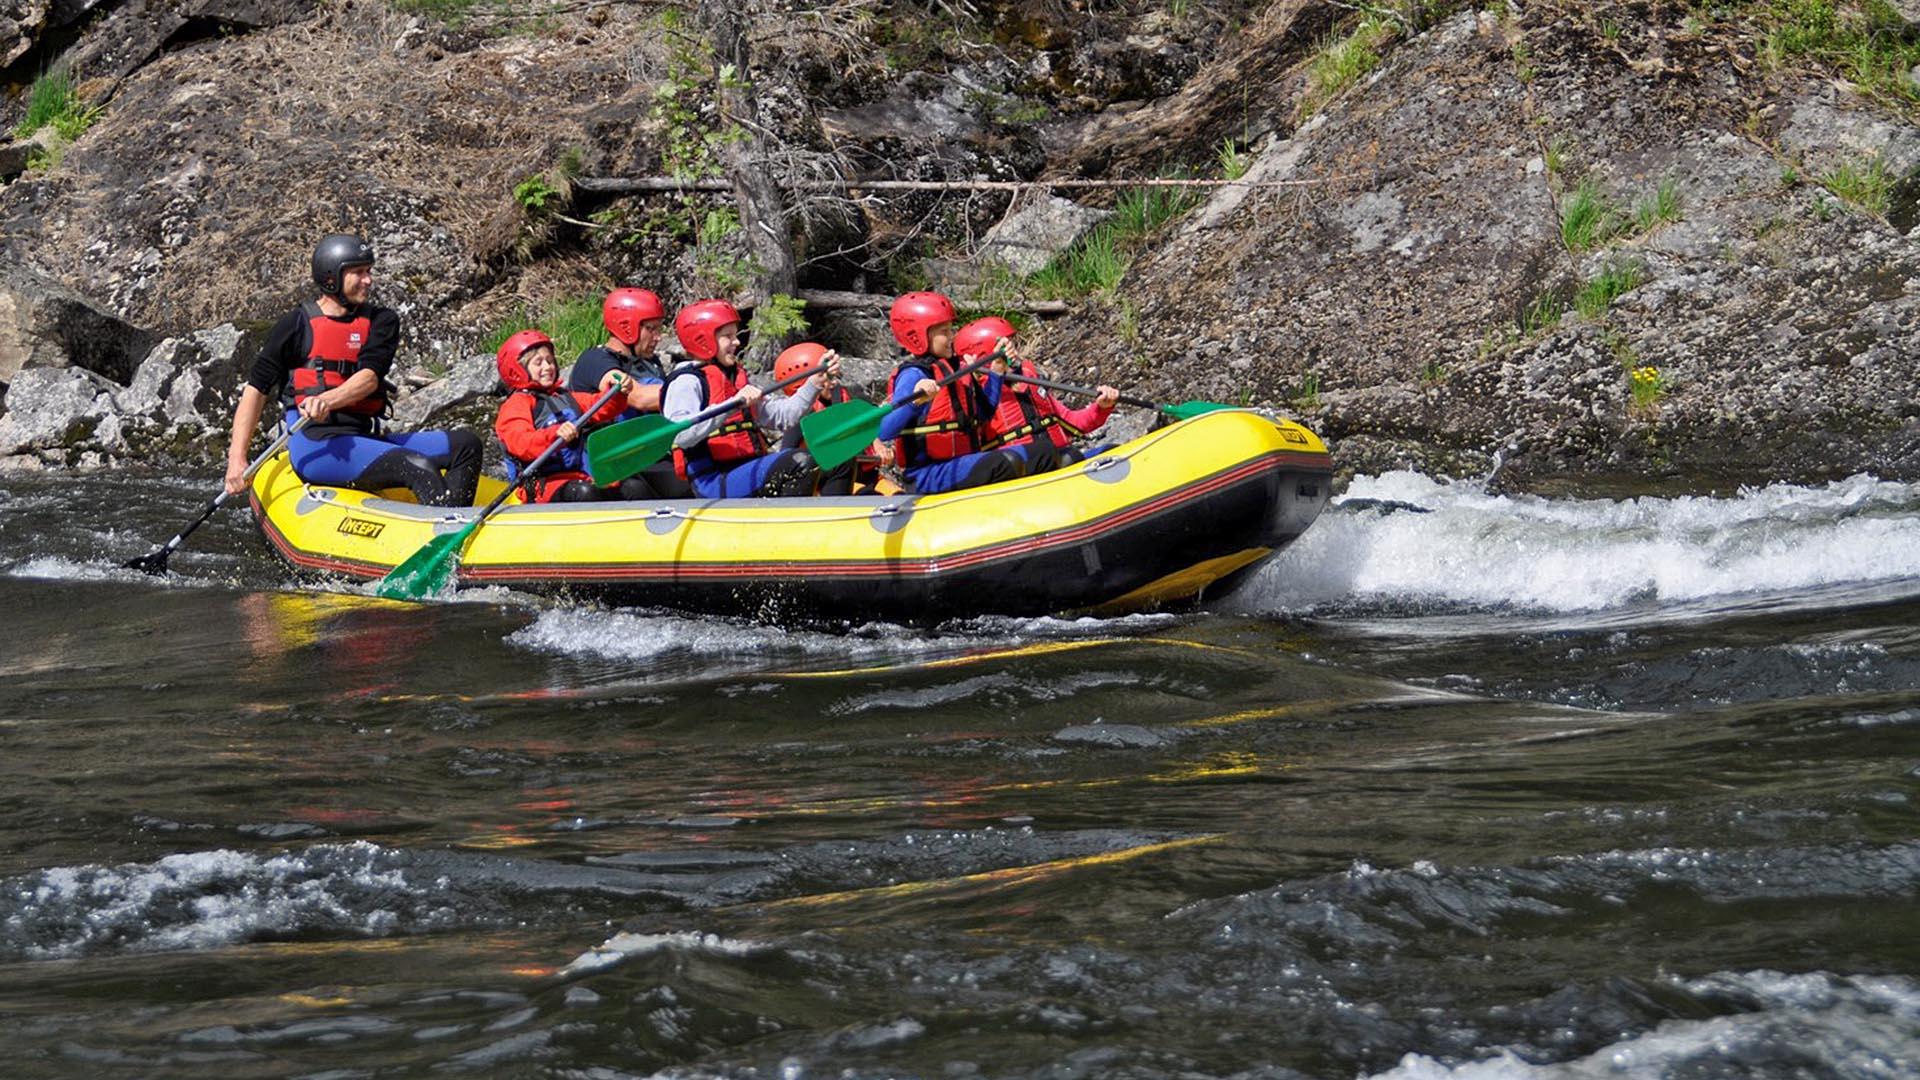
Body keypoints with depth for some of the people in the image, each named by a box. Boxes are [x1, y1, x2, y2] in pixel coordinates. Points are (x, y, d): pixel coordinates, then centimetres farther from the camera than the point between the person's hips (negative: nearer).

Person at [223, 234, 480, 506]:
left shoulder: (381, 321, 14)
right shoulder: (297, 326, 4)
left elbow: (371, 377, -4)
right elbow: (256, 390, 4)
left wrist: (328, 400, -26)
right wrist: (237, 459, -6)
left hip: (368, 440, 6)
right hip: (316, 448, -6)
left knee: (465, 444, -13)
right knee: (419, 468, -29)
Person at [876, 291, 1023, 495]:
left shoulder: (950, 369, 15)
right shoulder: (913, 376, -11)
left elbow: (981, 415, 27)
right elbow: (883, 431, -24)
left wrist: (995, 374, 19)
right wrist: (914, 402, -38)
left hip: (958, 463, 10)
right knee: (1007, 464, -28)